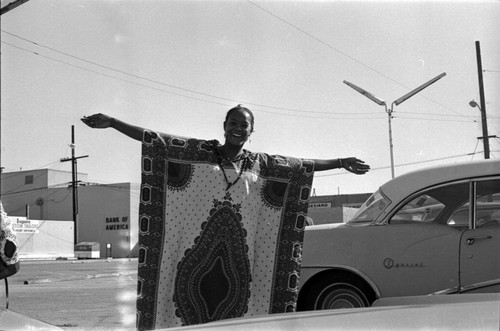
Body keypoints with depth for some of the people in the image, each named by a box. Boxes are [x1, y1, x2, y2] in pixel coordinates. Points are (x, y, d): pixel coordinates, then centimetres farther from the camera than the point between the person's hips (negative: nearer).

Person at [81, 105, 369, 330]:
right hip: (197, 246, -2)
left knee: (232, 305, 4)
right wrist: (111, 122, -5)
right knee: (194, 302, -4)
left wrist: (341, 162, 18)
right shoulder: (200, 151, 5)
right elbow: (155, 140, 0)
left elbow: (303, 165, 16)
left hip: (238, 250, 2)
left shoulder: (260, 164, 11)